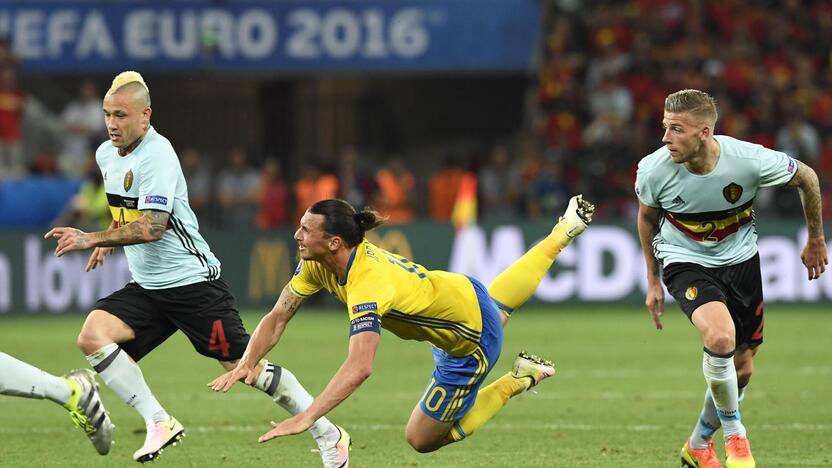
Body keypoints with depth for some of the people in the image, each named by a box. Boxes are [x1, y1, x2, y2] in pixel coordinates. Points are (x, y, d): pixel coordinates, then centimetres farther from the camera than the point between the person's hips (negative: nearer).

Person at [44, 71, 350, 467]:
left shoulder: (157, 155, -18)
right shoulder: (106, 154, 9)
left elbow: (153, 226, -27)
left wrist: (92, 239, -30)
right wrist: (108, 244, 18)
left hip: (191, 281, -8)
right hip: (146, 287, 8)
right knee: (92, 336, -16)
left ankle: (328, 435, 8)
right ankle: (159, 423, -14)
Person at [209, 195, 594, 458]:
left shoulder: (367, 287, -41)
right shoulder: (317, 264, -17)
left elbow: (359, 367, -52)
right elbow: (277, 318, -12)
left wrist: (306, 418, -58)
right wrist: (247, 364, -30)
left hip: (470, 344, -8)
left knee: (423, 439, -1)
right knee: (499, 311, 41)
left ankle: (517, 380, 5)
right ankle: (561, 234, 56)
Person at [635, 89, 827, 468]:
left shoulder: (751, 160, -27)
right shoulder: (654, 170, -24)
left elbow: (806, 178, -5)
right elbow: (647, 217, 1)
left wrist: (816, 240, 7)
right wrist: (653, 281, 7)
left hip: (740, 259, 2)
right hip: (684, 262, -2)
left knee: (741, 369, 8)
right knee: (720, 337, -30)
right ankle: (734, 435, -7)